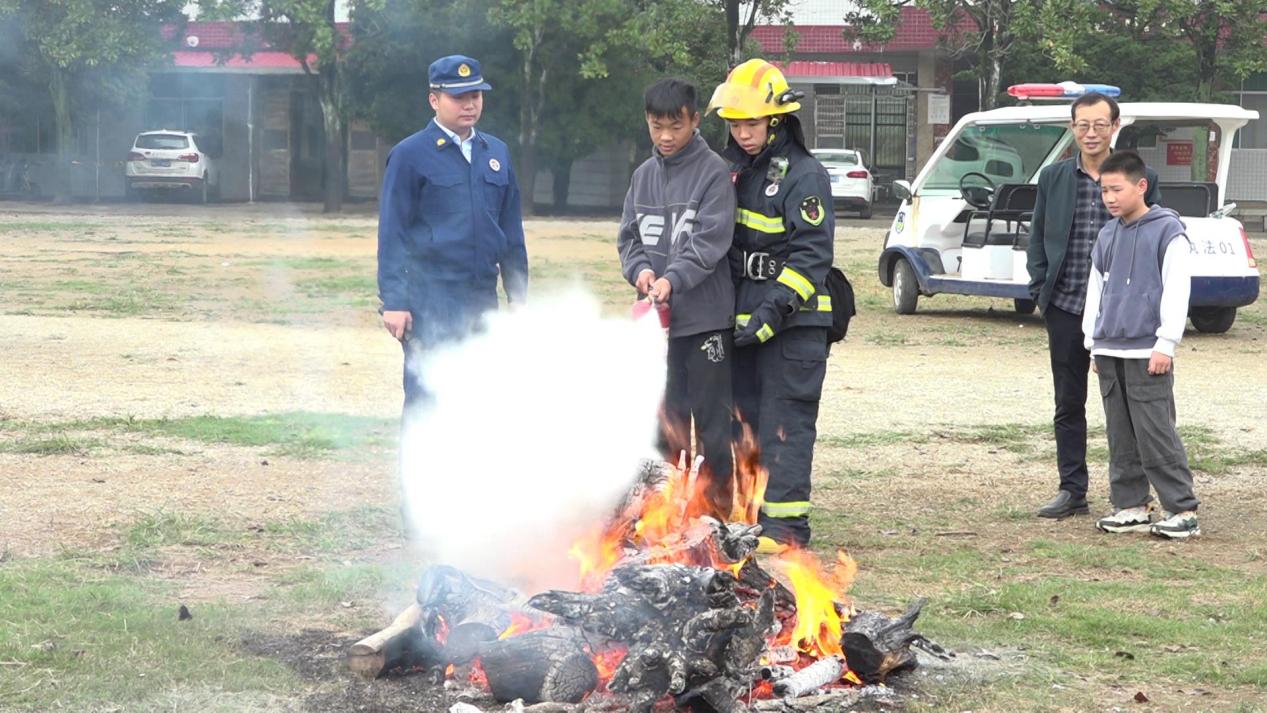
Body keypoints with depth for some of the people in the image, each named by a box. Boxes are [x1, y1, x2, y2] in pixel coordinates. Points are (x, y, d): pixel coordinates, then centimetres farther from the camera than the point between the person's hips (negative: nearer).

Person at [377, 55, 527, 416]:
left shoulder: (496, 153, 13)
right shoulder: (410, 155, -3)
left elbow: (512, 232, 17)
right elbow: (392, 234, -5)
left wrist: (518, 296, 14)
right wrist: (393, 301, -11)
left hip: (483, 302, 5)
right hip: (430, 301, -5)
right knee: (427, 398, -5)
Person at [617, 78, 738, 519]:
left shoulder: (713, 172, -7)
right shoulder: (644, 175, 12)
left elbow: (711, 241, -15)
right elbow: (629, 237, 11)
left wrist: (674, 279, -27)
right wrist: (640, 269, -9)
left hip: (706, 317, -5)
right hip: (657, 319, 6)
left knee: (711, 422, 2)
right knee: (665, 421, 12)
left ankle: (716, 513, 8)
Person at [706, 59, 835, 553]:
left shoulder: (804, 177, -9)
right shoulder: (735, 170, 16)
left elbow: (810, 256, -14)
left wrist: (772, 311, -21)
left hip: (792, 326, -8)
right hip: (744, 322, 8)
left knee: (785, 421, -8)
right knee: (749, 417, 10)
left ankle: (785, 524, -7)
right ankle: (749, 516, 17)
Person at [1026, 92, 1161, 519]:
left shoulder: (1141, 179, 0)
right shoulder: (1053, 177, 7)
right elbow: (1037, 239, 12)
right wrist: (1040, 291, 2)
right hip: (1066, 309, 3)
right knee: (1068, 404, 8)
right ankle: (1072, 491, 15)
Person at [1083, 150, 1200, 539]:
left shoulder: (1167, 230, -6)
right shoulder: (1107, 235, 14)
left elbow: (1177, 289, -9)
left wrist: (1166, 343, -12)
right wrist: (1094, 341, 17)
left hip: (1147, 353, -7)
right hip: (1109, 353, 7)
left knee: (1157, 434, -9)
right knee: (1121, 436, 8)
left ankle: (1182, 510, -5)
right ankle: (1131, 506, 15)